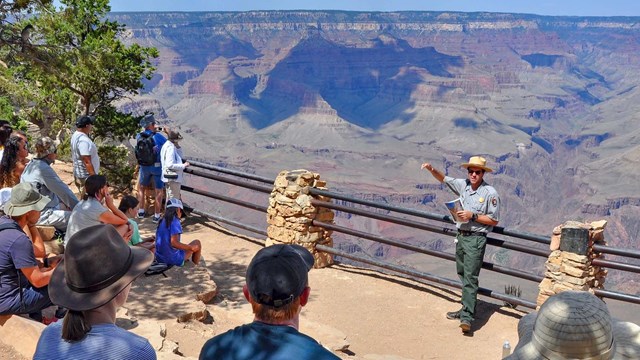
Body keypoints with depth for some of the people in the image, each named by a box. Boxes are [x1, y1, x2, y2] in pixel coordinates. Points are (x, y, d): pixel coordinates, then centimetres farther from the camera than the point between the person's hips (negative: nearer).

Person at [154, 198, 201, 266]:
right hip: (173, 259, -8)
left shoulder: (162, 222, 7)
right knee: (197, 243, 10)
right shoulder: (175, 222, -17)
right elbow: (174, 243, -25)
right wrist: (191, 248, -14)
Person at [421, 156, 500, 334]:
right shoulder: (463, 185, 6)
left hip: (475, 240, -7)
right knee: (463, 276, 14)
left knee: (470, 278, -11)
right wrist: (431, 169, -1)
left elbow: (494, 220, -9)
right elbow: (443, 178, 17)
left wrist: (473, 216, -18)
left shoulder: (490, 193, -12)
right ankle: (466, 309, 25)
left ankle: (467, 317, -13)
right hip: (461, 236, 7)